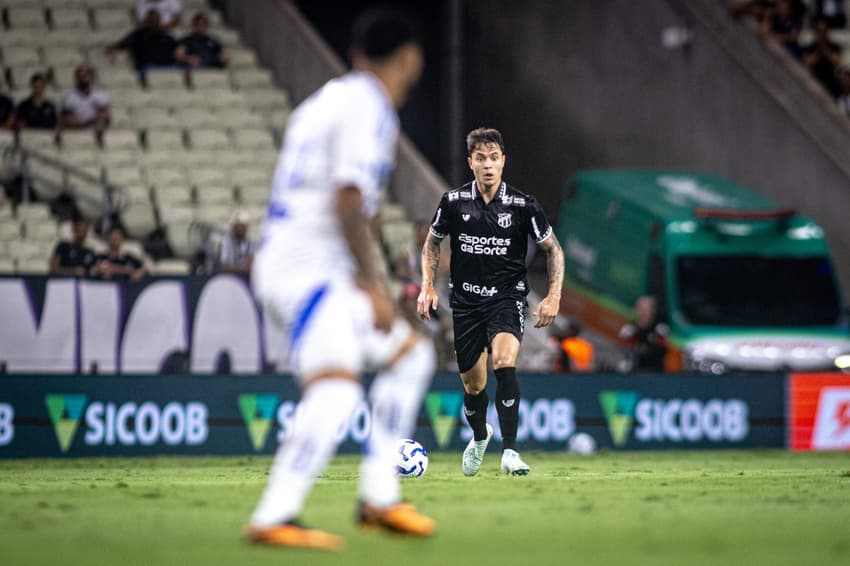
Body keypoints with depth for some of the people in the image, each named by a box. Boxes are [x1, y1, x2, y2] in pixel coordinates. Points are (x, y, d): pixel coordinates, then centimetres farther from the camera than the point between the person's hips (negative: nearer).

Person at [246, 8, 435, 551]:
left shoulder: (327, 100, 19)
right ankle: (274, 518, -35)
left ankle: (379, 498, 14)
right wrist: (373, 284, -20)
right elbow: (347, 201, -20)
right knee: (337, 390, -25)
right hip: (308, 267, -10)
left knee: (411, 353, 19)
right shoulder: (368, 109, -10)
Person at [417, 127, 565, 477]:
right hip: (466, 301, 2)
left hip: (507, 297, -2)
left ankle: (509, 451, -26)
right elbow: (432, 242, 14)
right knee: (473, 385, 9)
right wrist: (428, 285, 2)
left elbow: (553, 249, 5)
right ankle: (479, 437, 43)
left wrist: (554, 296, -4)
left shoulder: (522, 205, -7)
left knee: (504, 362, -29)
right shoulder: (454, 202, -3)